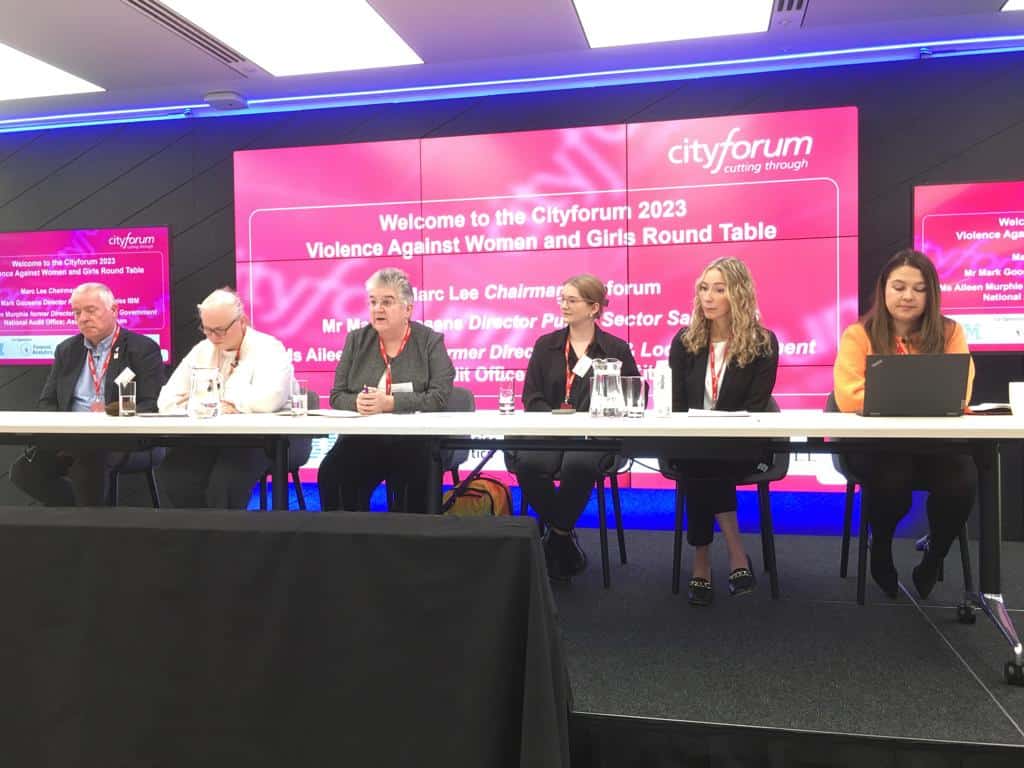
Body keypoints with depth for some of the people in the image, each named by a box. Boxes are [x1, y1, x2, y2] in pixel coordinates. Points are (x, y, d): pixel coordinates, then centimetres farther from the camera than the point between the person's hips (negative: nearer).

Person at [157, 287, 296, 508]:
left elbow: (269, 399, -26)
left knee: (223, 483, -32)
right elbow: (167, 400, 13)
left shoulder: (268, 349, -6)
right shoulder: (201, 350, 15)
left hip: (257, 440, -6)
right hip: (205, 440, 6)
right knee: (172, 475, -21)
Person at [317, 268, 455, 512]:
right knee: (331, 473, -25)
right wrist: (357, 402, -13)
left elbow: (440, 396, -8)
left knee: (410, 482, -32)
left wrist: (389, 403, -20)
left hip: (414, 440, -3)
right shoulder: (356, 340, 14)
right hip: (362, 439, 3)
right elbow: (337, 396, 11)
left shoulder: (430, 341, 4)